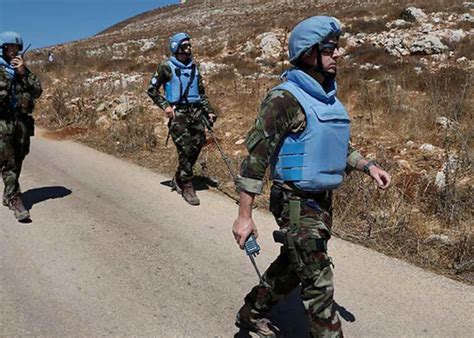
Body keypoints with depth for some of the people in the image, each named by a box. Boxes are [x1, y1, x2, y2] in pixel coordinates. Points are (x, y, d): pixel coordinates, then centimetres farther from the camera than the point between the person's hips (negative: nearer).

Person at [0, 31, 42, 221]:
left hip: (22, 120, 5)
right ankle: (16, 202, -7)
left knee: (17, 163, 10)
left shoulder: (23, 69, 14)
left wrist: (23, 73, -6)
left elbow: (37, 91, 2)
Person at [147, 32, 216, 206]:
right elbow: (152, 89, 2)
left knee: (197, 145, 0)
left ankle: (179, 179, 21)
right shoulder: (166, 67, 0)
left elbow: (202, 93, 20)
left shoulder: (194, 67, 15)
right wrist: (165, 105, -9)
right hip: (177, 112, -5)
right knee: (185, 149, -13)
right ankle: (187, 187, -1)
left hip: (195, 111, 5)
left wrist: (209, 111, 11)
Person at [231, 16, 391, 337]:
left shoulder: (327, 96, 9)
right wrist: (244, 215, -22)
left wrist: (368, 165, 6)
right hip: (296, 203, -9)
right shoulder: (285, 98, -18)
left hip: (323, 201, 9)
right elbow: (255, 155, -20)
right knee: (319, 284, -3)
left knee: (292, 266, 22)